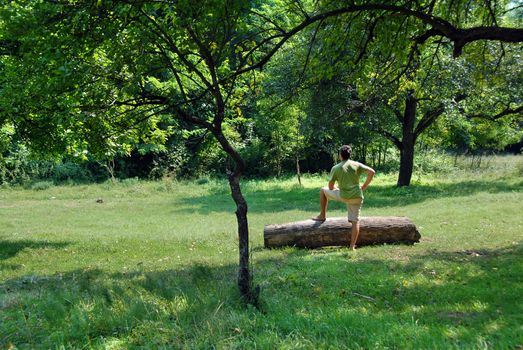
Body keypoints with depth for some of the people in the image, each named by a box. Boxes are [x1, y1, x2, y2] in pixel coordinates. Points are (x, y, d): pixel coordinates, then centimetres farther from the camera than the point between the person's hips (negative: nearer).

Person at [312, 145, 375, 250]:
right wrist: (364, 186, 5)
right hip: (357, 197, 2)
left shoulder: (335, 168, -2)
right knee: (355, 221, 8)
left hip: (343, 196, -2)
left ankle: (322, 216, 26)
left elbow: (331, 186, 2)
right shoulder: (357, 165, 3)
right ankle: (352, 246, 4)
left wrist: (334, 190, 25)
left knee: (323, 191, 21)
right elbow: (372, 172, -3)